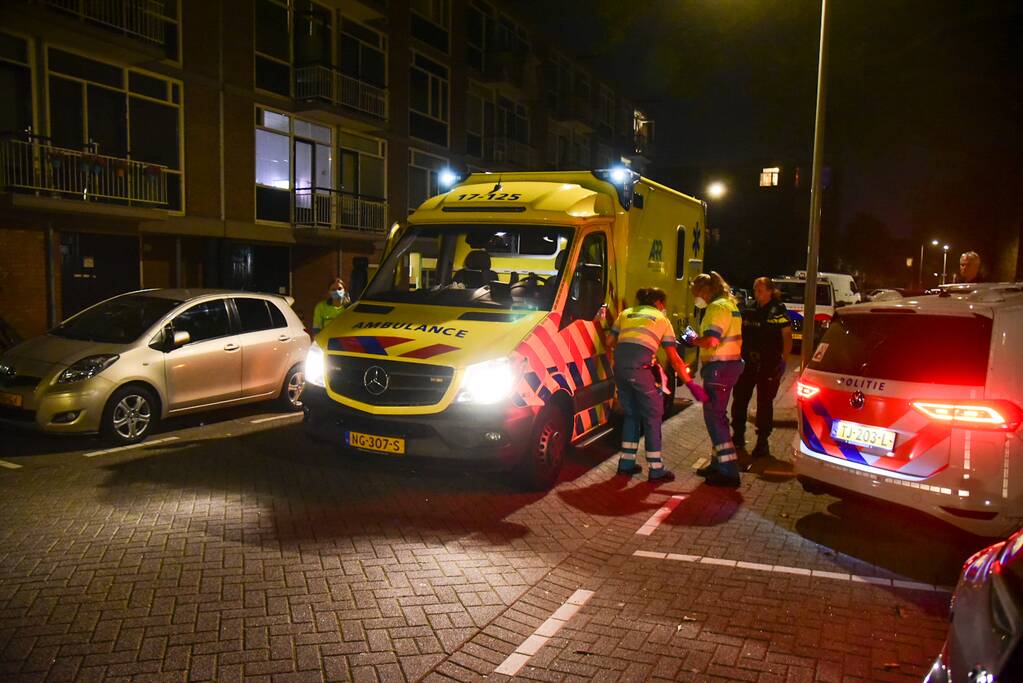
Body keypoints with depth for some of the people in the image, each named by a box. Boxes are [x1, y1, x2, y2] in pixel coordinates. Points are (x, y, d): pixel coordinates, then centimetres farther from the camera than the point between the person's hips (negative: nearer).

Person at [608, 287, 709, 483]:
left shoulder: (626, 313, 23)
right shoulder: (662, 320, 14)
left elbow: (610, 342, 19)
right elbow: (674, 358, 8)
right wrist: (691, 383, 10)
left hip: (619, 365, 5)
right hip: (640, 366, -5)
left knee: (631, 414, 20)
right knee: (652, 416, 8)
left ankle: (626, 463, 25)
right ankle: (656, 469, 11)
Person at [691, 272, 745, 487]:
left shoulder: (717, 307, -16)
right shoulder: (729, 304, 17)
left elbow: (711, 340, -27)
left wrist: (693, 340, -9)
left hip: (719, 367, -11)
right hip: (730, 363, 11)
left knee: (714, 416, -7)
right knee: (717, 415, 18)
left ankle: (729, 472, -6)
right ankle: (719, 462, 28)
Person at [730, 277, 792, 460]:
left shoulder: (779, 311, -4)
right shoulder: (749, 311, 10)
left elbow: (787, 338, -7)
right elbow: (739, 333, 17)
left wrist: (783, 360, -15)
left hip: (769, 364, -5)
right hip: (747, 362, 5)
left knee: (765, 403, 2)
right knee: (739, 399, 8)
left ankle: (762, 442, 11)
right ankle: (738, 436, 22)